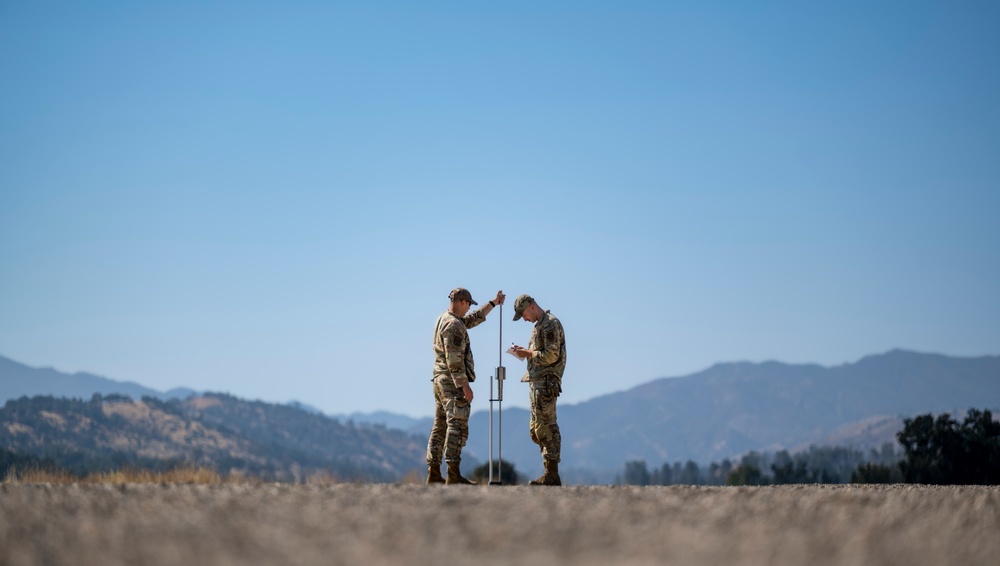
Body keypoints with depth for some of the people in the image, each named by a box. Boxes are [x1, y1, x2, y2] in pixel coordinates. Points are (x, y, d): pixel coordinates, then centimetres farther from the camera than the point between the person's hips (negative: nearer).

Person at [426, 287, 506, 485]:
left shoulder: (443, 319, 15)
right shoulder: (454, 325, -16)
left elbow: (473, 320, 31)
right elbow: (454, 359, -22)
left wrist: (493, 303, 37)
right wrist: (465, 385, -22)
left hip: (440, 380, 10)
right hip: (454, 382, -10)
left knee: (440, 426, 10)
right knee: (457, 426, -12)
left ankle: (433, 473, 9)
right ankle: (453, 474, -17)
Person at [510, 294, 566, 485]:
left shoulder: (550, 324, -12)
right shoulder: (540, 325, 20)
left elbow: (551, 355, -19)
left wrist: (527, 353, -10)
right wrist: (525, 352, 11)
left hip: (546, 382, -11)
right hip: (537, 381, 11)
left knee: (546, 426, -10)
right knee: (537, 428, 11)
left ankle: (552, 475, -9)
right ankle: (551, 472, 13)